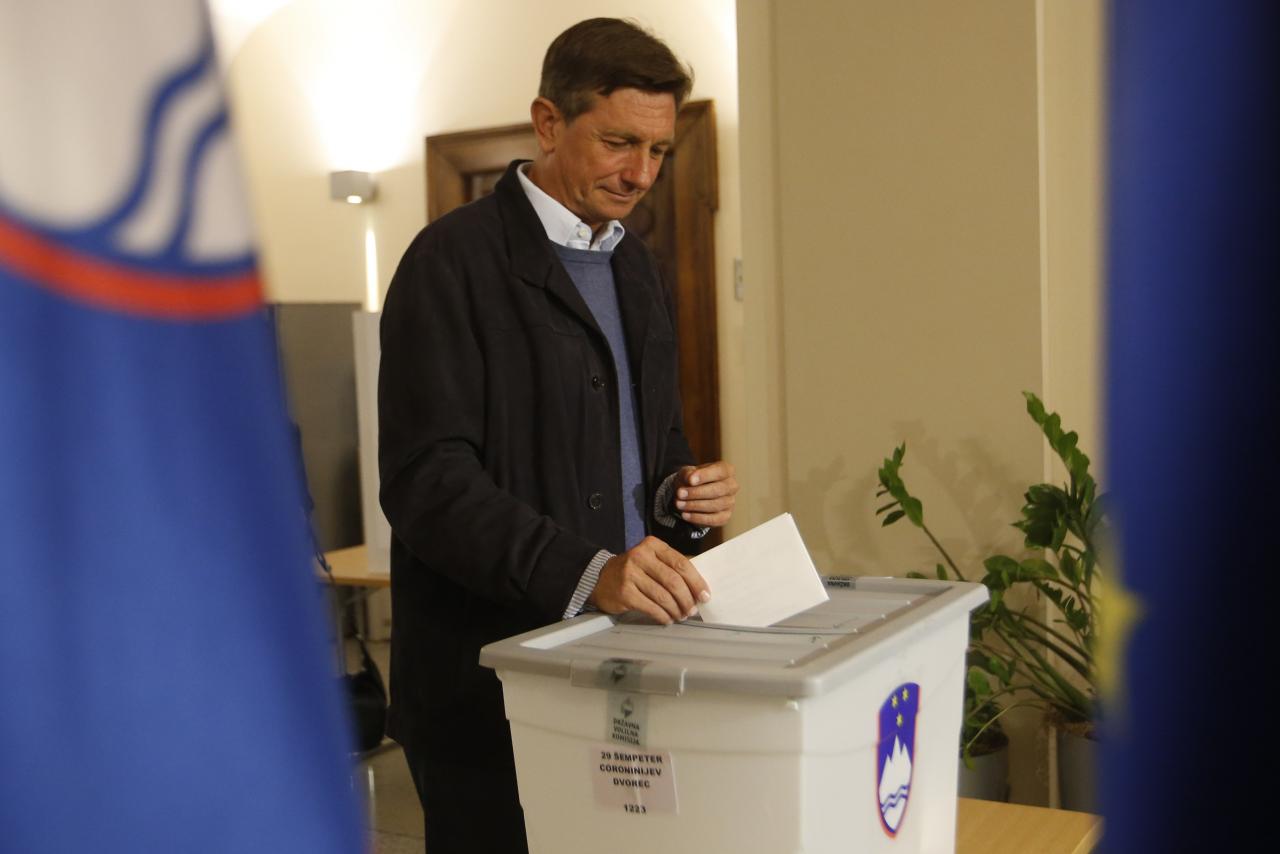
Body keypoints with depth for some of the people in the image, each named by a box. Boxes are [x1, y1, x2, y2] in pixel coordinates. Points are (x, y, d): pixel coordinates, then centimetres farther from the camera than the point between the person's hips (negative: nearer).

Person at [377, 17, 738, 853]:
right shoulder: (456, 260, -11)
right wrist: (586, 572, -30)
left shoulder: (637, 265, 13)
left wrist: (681, 490, -1)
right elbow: (427, 478, -19)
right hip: (492, 680, -6)